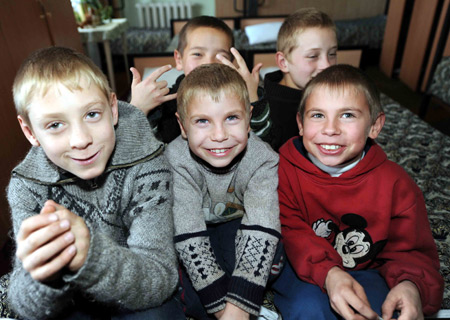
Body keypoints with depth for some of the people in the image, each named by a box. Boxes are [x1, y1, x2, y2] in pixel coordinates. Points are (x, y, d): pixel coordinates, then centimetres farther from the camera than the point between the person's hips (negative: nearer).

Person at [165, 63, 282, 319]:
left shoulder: (263, 160, -25)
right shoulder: (176, 162, -29)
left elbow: (261, 231, -31)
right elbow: (190, 238, -31)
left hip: (237, 226, 1)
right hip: (195, 230, 0)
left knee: (272, 251, -27)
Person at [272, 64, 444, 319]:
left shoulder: (395, 184, -12)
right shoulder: (283, 167, -15)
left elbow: (412, 250, -4)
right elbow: (290, 232, -16)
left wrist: (410, 285, -28)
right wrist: (328, 273, -32)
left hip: (364, 271, 3)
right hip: (300, 267, -1)